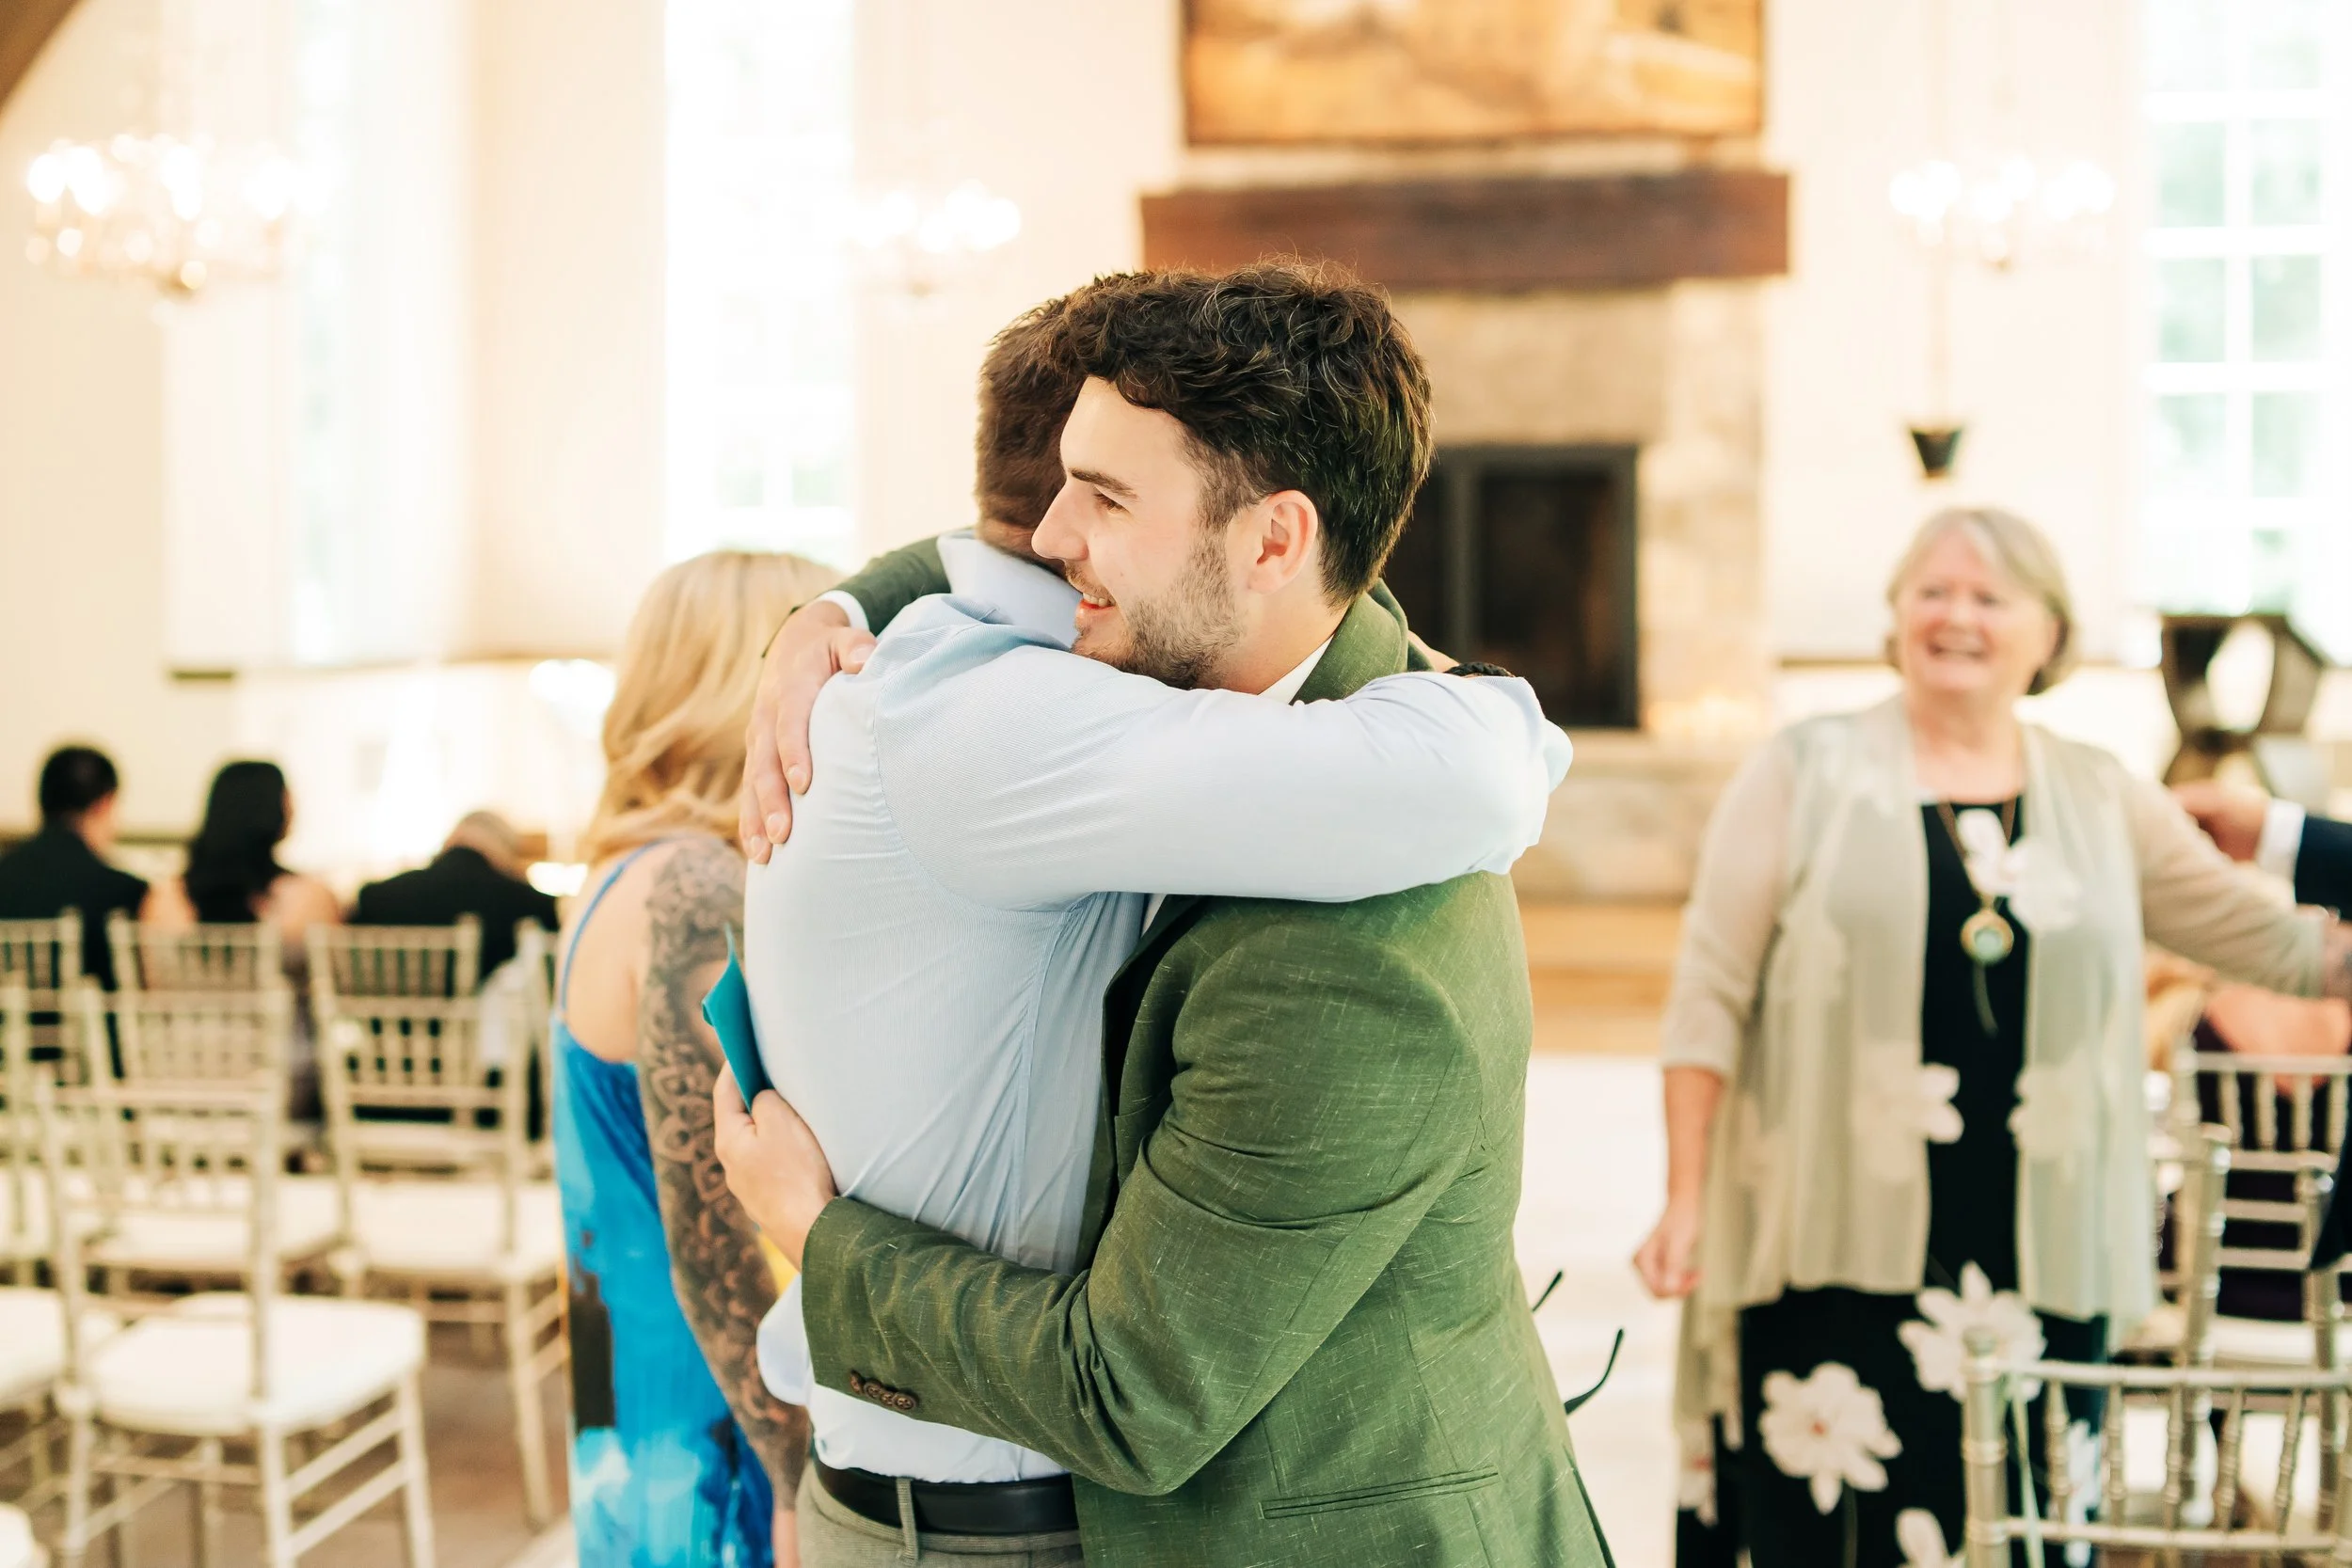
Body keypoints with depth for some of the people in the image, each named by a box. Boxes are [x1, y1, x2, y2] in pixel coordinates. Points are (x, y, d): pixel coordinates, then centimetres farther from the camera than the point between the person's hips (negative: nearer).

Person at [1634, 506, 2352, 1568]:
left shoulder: (2105, 802, 12)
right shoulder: (1803, 775, 2)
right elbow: (1709, 999, -1)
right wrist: (1687, 1202, -6)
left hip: (2038, 1260, 3)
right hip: (1842, 1246, -3)